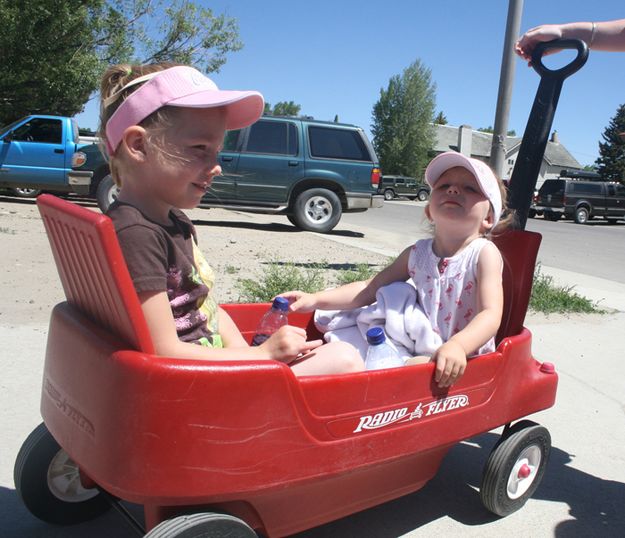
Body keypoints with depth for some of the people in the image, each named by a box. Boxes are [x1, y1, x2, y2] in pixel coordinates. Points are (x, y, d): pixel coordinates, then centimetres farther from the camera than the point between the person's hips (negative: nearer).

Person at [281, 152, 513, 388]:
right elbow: (370, 288, 7)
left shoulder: (484, 253, -10)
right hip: (423, 353, 5)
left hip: (465, 361, -5)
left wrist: (457, 346, -42)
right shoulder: (417, 253, 4)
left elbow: (491, 314, -21)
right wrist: (316, 299, -4)